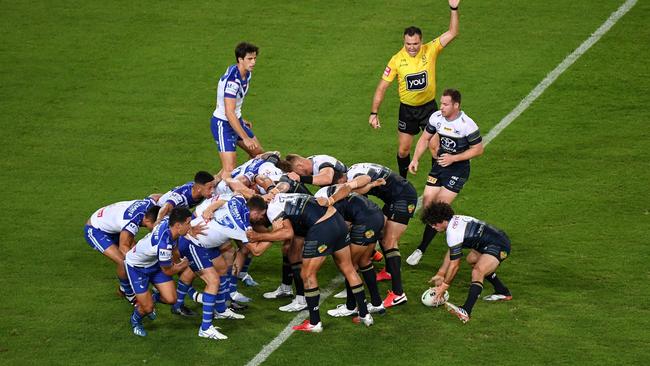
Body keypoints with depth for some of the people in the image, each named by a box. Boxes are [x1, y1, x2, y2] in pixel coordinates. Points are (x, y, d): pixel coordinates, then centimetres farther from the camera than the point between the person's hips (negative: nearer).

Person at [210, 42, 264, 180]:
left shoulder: (247, 73, 1)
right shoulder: (232, 80, -29)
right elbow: (229, 113, -32)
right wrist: (245, 138, -29)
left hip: (236, 120, 10)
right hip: (222, 124, -10)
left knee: (258, 153, 18)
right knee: (229, 170, -17)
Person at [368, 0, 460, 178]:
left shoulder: (430, 50, -12)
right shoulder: (397, 60, -13)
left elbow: (452, 33, -17)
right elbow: (382, 87, -7)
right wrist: (374, 113, -11)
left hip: (429, 106, 0)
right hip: (407, 109, 0)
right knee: (403, 150, 7)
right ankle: (402, 181, 28)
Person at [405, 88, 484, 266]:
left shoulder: (467, 125, -20)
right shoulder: (436, 117, -5)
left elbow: (478, 149, -11)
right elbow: (425, 138, 9)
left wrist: (453, 158, -19)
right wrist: (415, 159, -3)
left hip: (458, 168, -6)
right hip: (439, 164, 6)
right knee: (427, 203, -1)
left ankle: (421, 249, -8)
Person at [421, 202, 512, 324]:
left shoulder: (454, 233, -20)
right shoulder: (454, 220, 10)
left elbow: (454, 265, -12)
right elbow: (450, 253, 21)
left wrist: (444, 286, -1)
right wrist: (440, 274, 22)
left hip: (499, 247, -11)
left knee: (477, 272, -30)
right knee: (472, 259, 33)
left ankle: (466, 311, -48)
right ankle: (503, 293, 38)